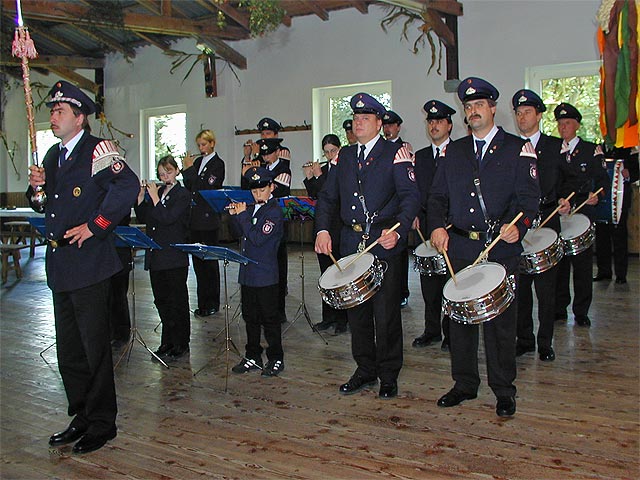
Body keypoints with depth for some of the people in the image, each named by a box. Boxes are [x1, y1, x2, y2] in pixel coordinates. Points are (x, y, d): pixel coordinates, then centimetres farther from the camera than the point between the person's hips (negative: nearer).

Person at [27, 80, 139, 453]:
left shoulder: (98, 149, -10)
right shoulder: (53, 155, 16)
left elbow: (128, 186, -24)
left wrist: (94, 226, -21)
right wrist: (38, 185, 2)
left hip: (89, 263, -8)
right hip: (60, 264, 9)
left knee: (95, 346, 1)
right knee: (69, 349, 15)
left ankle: (102, 422, 14)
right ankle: (82, 417, 29)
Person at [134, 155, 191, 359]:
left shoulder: (183, 195, -7)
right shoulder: (157, 192, 13)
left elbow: (167, 218, -19)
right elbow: (143, 217, 10)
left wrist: (154, 196, -15)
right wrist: (141, 196, -1)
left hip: (175, 258, -7)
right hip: (156, 256, 7)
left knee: (177, 301, 2)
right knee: (161, 301, 13)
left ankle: (181, 344, 11)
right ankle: (168, 341, 25)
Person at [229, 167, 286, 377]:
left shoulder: (274, 211, -14)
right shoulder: (252, 208, 11)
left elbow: (257, 238, -23)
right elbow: (244, 233, 20)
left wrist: (243, 215, -15)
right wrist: (235, 215, 6)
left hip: (265, 275, -8)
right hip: (247, 273, 8)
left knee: (269, 318, 3)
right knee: (250, 317, 15)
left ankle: (276, 359, 14)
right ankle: (253, 357, 26)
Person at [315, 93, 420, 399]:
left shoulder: (396, 153, -2)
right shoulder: (346, 155, 16)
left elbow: (410, 196, -11)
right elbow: (328, 196, 16)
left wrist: (398, 230, -26)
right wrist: (323, 229, 0)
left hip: (384, 242, -5)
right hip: (351, 242, 6)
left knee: (386, 313, 0)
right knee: (356, 309, 12)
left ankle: (389, 376, 16)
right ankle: (365, 370, 27)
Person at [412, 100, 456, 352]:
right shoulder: (419, 156, 16)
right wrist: (415, 214, 2)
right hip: (426, 225, 4)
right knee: (428, 280, 6)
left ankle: (451, 332, 9)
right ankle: (432, 329, 16)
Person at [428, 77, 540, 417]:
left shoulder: (518, 149, 4)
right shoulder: (453, 151, 14)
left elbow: (528, 196, -4)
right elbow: (437, 196, 12)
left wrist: (517, 225, -23)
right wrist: (437, 226, -6)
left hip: (500, 248, -3)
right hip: (460, 247, 4)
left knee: (500, 319, 2)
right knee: (459, 316, 8)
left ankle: (503, 390, 15)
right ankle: (464, 384, 22)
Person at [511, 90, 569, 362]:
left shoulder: (556, 146, 7)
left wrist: (566, 202, -11)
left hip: (546, 223, -1)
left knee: (546, 287, 1)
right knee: (519, 286, 6)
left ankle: (545, 343, 13)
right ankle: (524, 340, 19)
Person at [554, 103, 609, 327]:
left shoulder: (592, 150, 6)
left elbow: (603, 179, -1)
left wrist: (596, 194, -20)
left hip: (582, 212, -2)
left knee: (583, 262, -1)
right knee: (558, 262, 4)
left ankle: (581, 311, 8)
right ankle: (560, 308, 15)